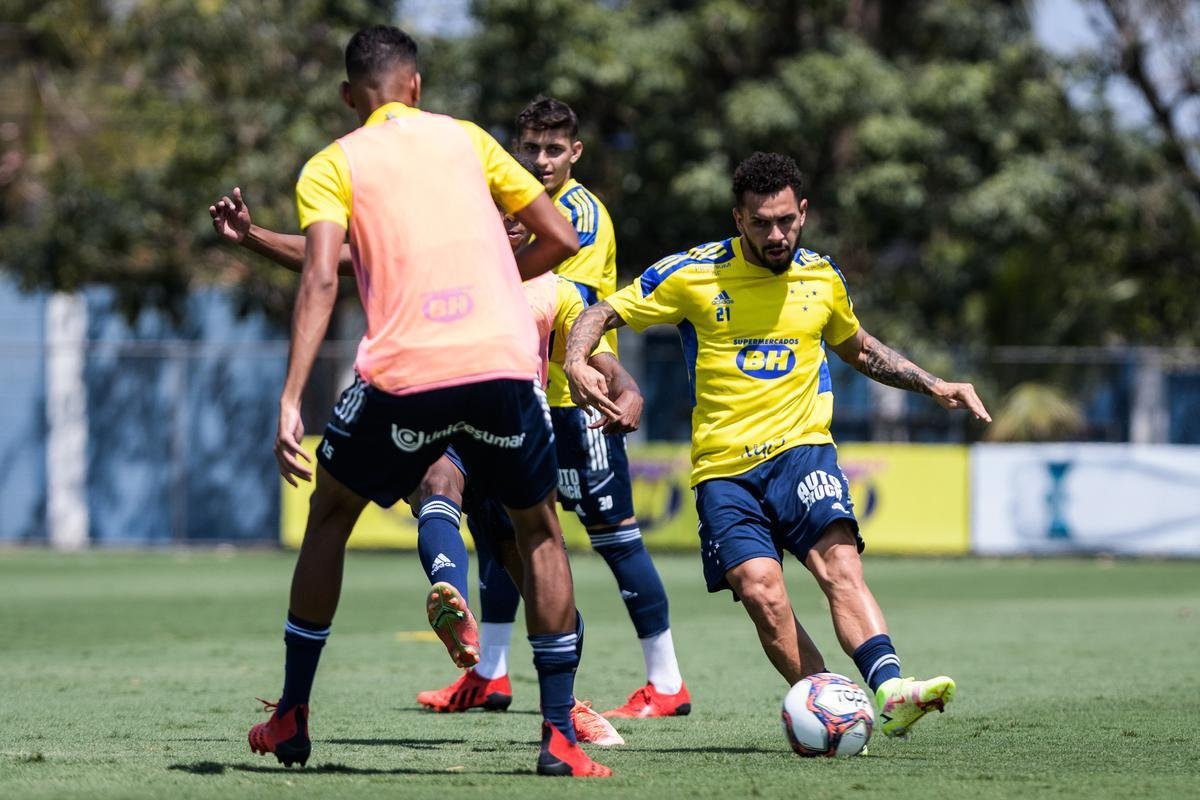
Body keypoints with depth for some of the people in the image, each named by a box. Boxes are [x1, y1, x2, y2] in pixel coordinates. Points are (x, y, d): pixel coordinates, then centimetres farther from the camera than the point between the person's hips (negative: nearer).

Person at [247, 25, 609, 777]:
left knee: (331, 514, 24)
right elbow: (563, 237, 17)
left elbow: (321, 279, -5)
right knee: (540, 530, 21)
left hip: (403, 375, -1)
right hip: (504, 360, 1)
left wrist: (290, 399, -11)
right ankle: (560, 735, 11)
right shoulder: (465, 138, 18)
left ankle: (291, 718, 25)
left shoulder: (332, 166, 11)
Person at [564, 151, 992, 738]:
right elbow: (600, 315, 4)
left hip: (802, 448, 1)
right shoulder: (693, 274, -1)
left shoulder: (822, 278, 10)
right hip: (723, 468, -1)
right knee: (760, 592, -22)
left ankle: (891, 691, -41)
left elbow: (858, 348, 30)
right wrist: (577, 365, -18)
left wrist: (933, 386, 19)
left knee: (840, 564, -25)